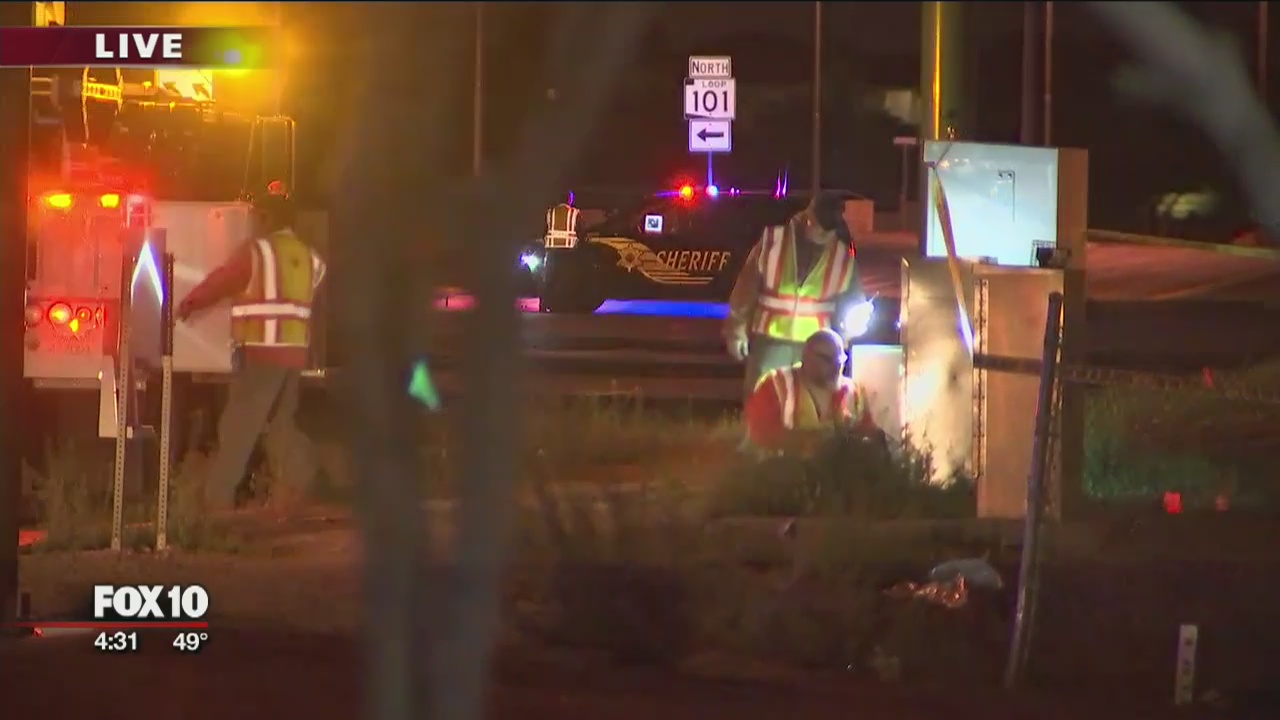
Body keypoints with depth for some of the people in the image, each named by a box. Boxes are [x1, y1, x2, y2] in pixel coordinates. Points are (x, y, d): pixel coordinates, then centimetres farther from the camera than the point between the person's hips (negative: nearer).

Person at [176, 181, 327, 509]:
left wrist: (186, 306, 17)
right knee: (283, 423, 18)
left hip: (262, 351, -6)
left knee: (238, 427, -3)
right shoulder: (308, 257, 10)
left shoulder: (256, 252, -7)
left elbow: (217, 283, 1)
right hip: (295, 352, 6)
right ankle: (306, 491, 12)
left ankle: (217, 498, -3)